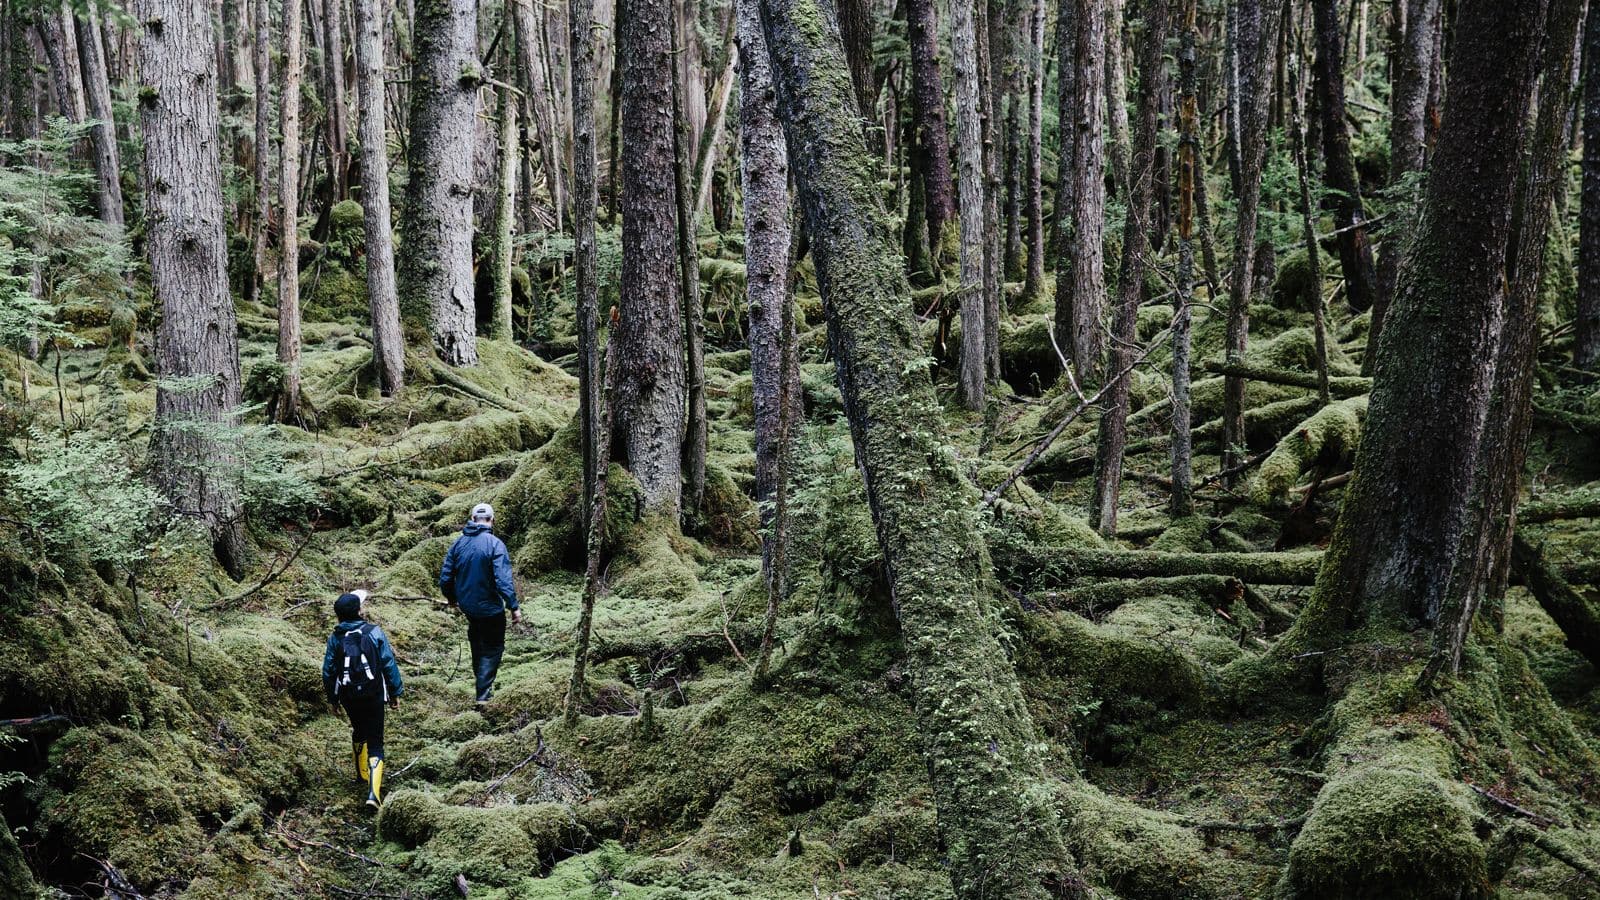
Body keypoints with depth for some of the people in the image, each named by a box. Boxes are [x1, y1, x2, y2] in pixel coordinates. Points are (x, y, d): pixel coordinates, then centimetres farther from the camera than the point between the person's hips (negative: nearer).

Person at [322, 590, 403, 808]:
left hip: (349, 697, 3)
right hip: (373, 696, -3)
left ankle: (362, 774, 46)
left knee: (358, 732, 30)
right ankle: (373, 792, -16)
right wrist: (395, 692, 3)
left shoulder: (335, 638, -4)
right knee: (375, 743, -1)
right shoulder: (374, 632, -10)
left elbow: (328, 671, 2)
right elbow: (389, 664, -8)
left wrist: (332, 698, 16)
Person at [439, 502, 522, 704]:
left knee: (477, 639, 29)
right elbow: (503, 579, -24)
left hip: (467, 605, 5)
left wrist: (451, 597, 21)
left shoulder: (459, 543, -2)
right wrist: (514, 606, -17)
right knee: (492, 648, 7)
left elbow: (445, 575, 4)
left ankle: (479, 675, 47)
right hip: (490, 608, -5)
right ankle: (483, 694, -1)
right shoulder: (494, 544, -19)